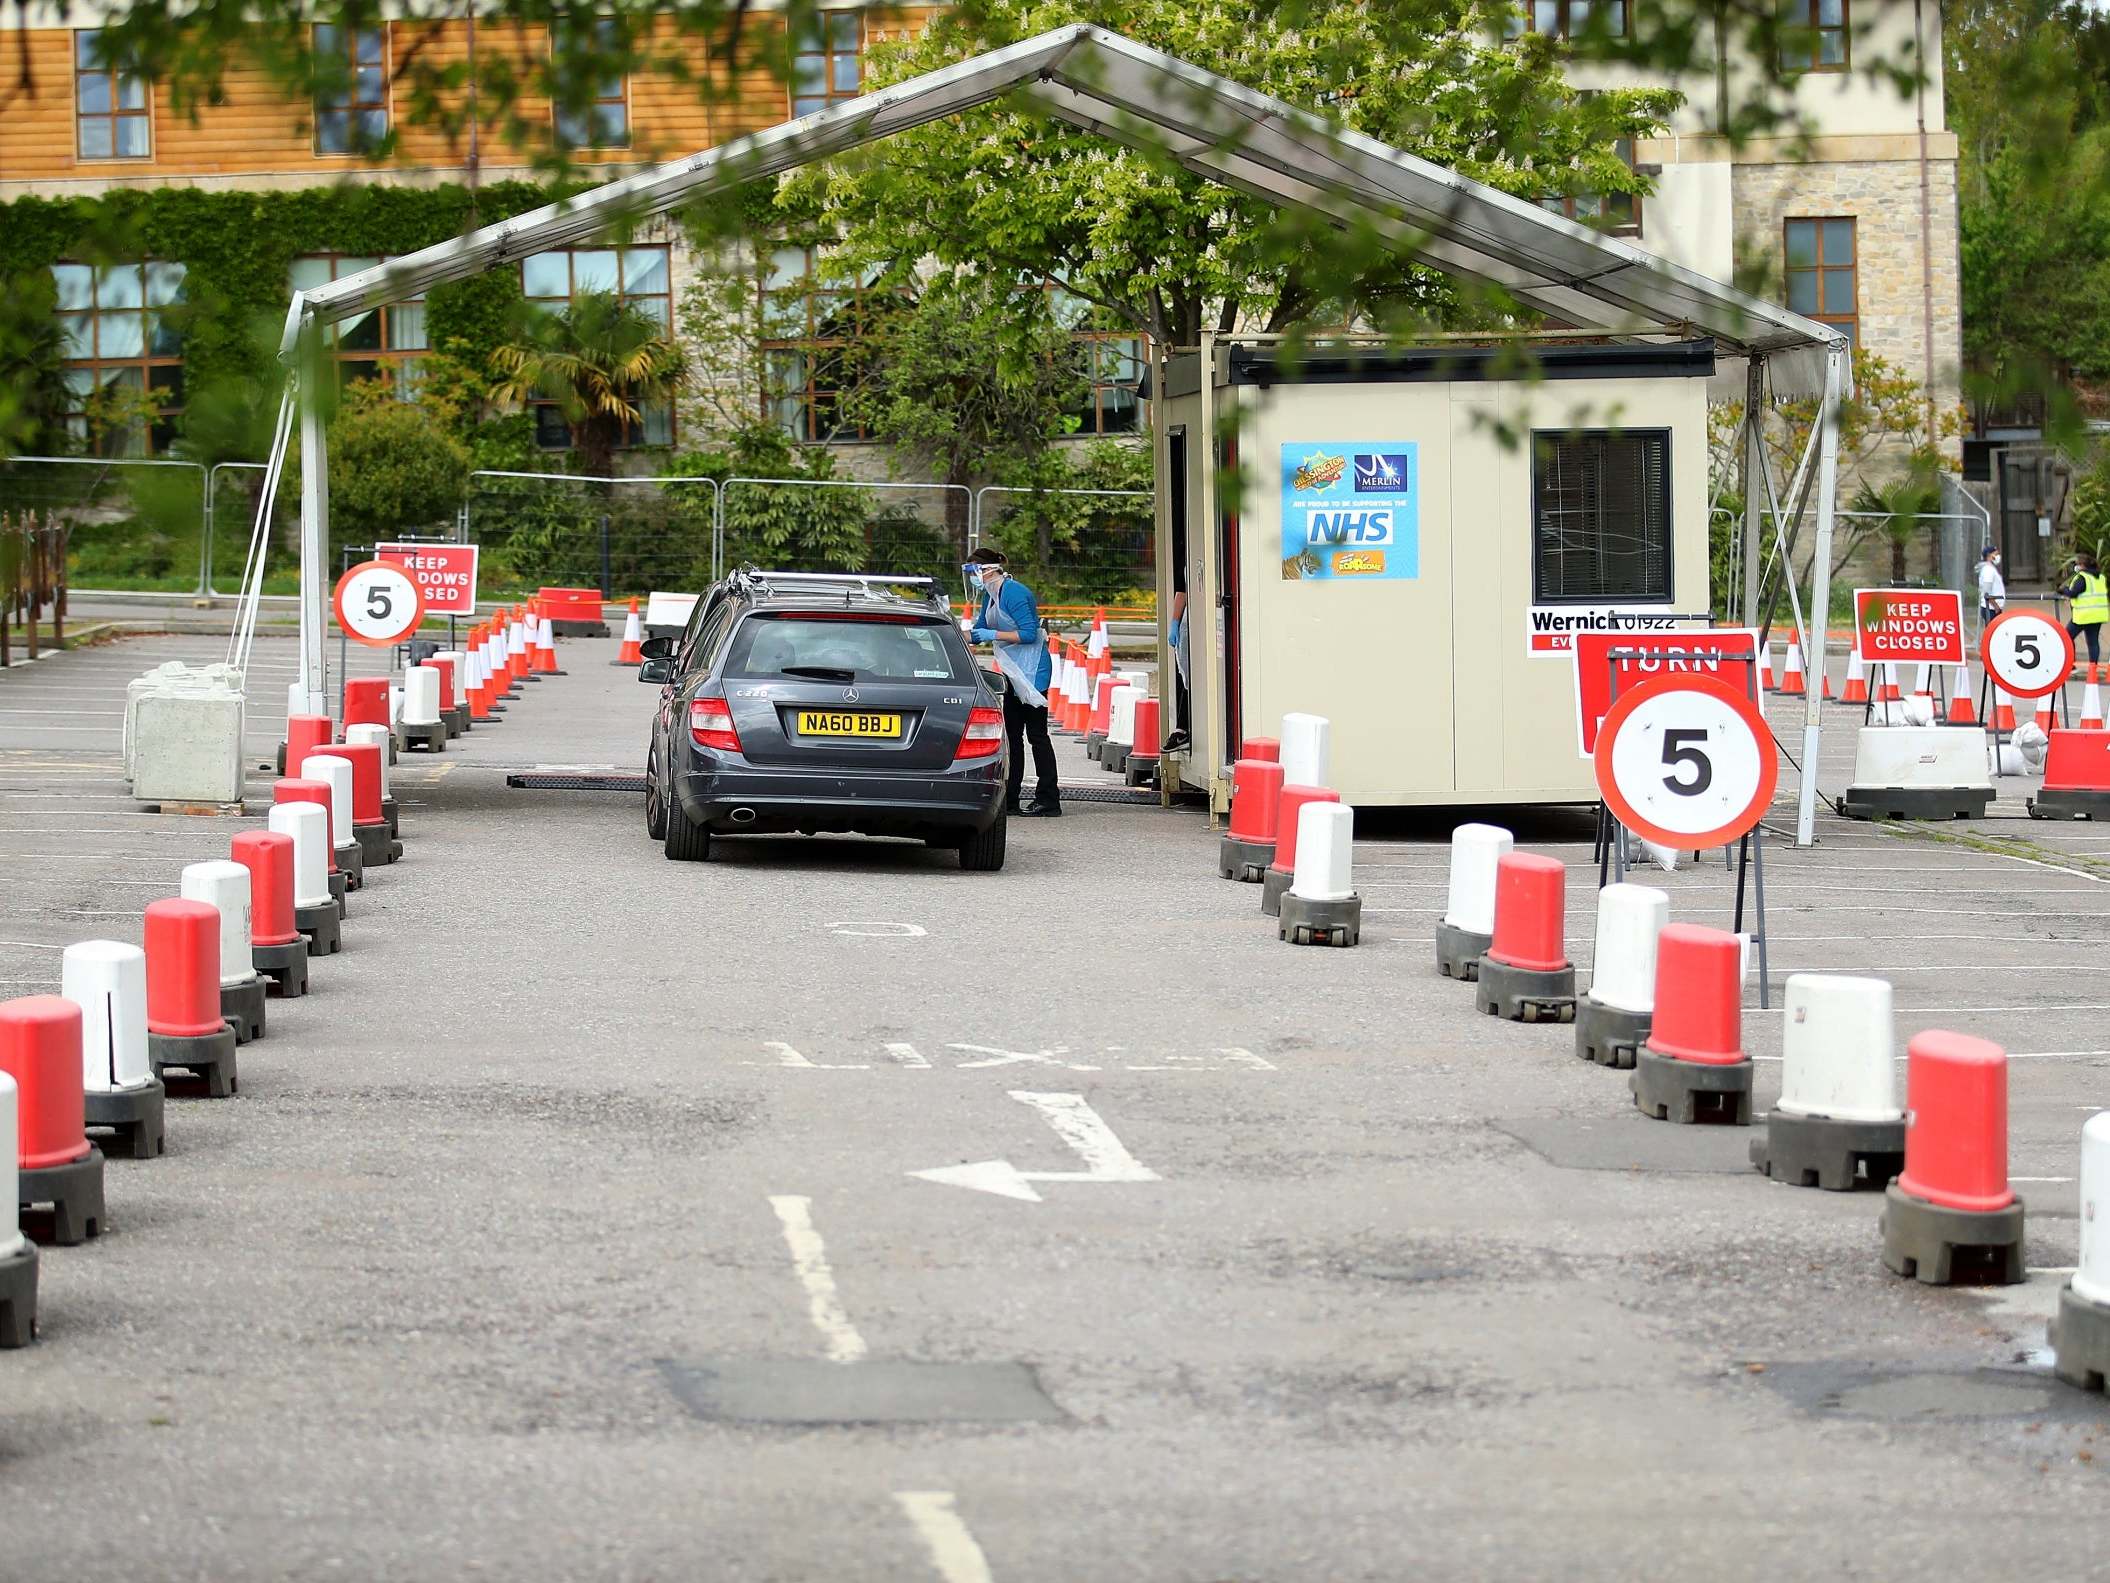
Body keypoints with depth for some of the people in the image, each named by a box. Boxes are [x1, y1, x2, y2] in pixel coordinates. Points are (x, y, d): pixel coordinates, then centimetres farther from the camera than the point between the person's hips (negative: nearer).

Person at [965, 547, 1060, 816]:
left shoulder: (1013, 593, -18)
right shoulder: (990, 594, 10)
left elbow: (1028, 634, -23)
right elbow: (979, 631, 19)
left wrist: (993, 635, -22)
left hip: (1033, 670, -10)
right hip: (1014, 671, 10)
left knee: (1036, 734, -7)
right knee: (1012, 734, 8)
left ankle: (1049, 801, -4)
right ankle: (1009, 800, 10)